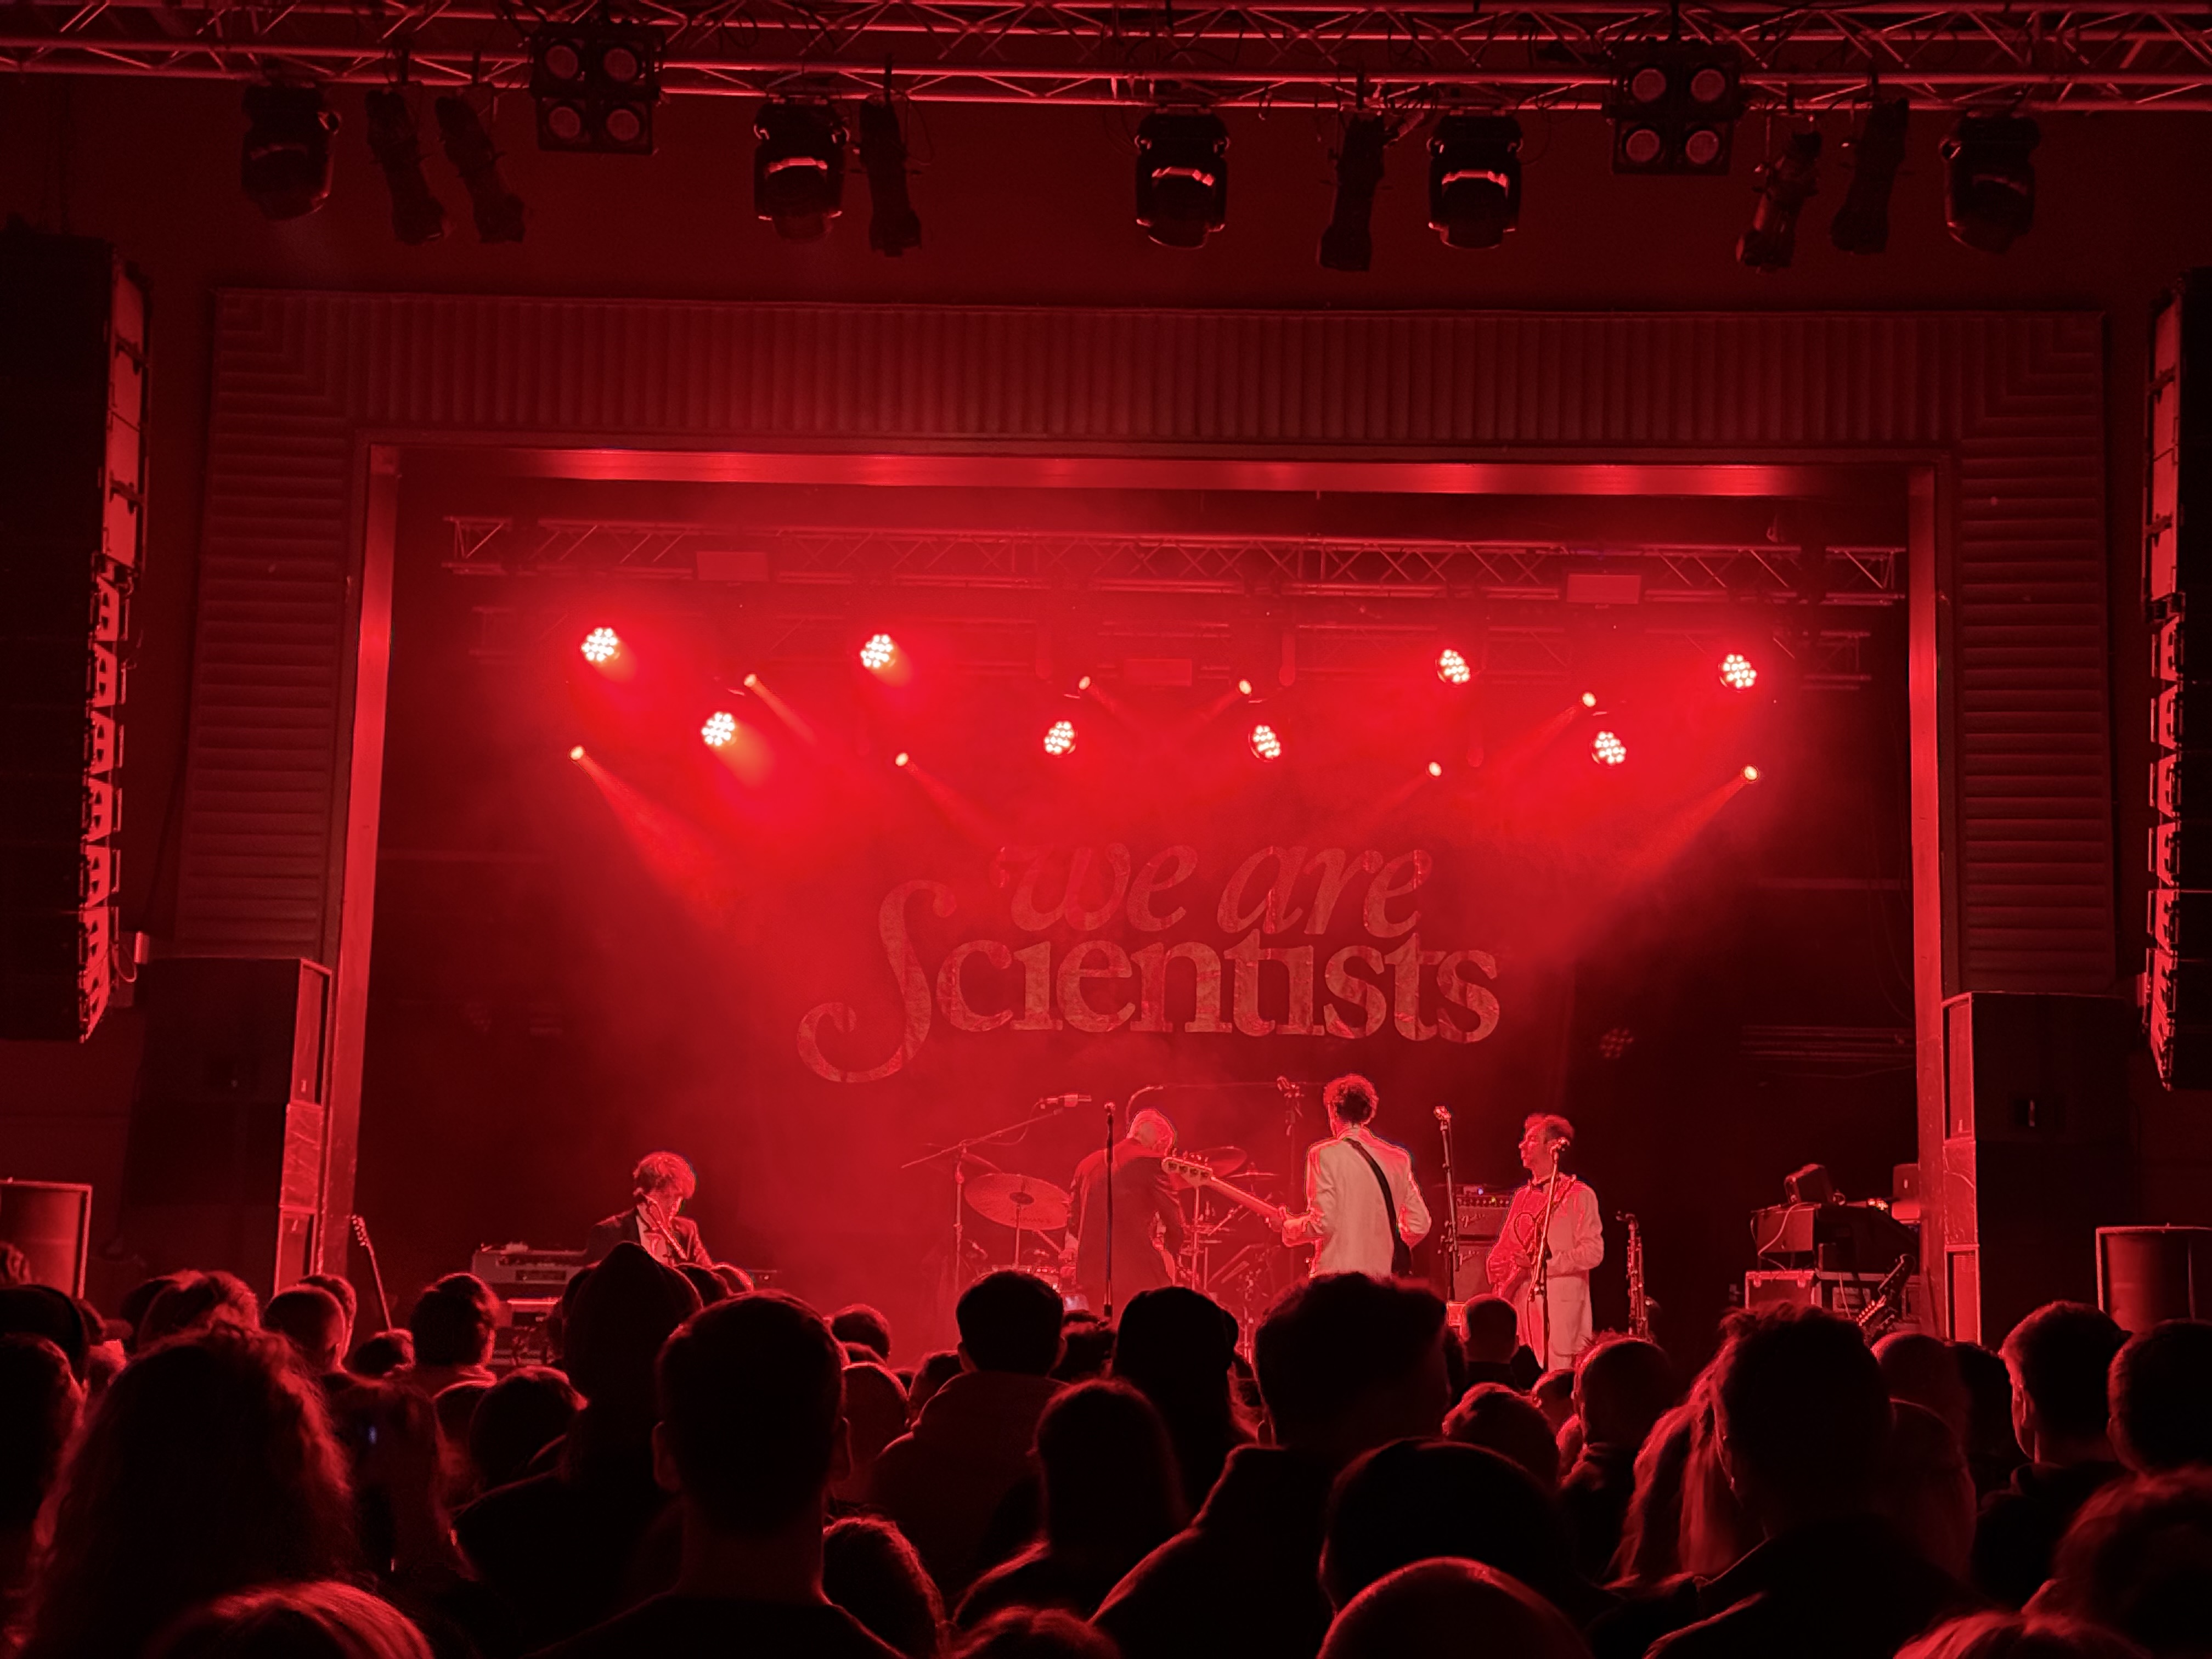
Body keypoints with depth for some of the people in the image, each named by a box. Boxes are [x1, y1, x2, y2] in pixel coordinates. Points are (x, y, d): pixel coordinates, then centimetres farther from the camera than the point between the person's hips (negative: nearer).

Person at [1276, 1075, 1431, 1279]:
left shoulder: (1324, 1155, -5)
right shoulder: (1398, 1158, 10)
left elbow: (1323, 1222, -12)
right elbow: (1419, 1224, 9)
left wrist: (1287, 1226, 7)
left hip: (1336, 1276, -5)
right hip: (1383, 1275, 5)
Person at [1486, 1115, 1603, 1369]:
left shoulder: (1579, 1194, -1)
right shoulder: (1522, 1195, 20)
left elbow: (1593, 1252, -10)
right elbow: (1504, 1246, 26)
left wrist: (1543, 1262, -18)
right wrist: (1496, 1265, 3)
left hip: (1559, 1309, -6)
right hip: (1518, 1305, 6)